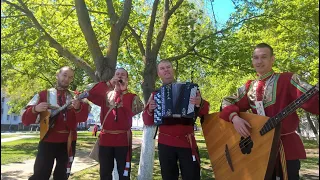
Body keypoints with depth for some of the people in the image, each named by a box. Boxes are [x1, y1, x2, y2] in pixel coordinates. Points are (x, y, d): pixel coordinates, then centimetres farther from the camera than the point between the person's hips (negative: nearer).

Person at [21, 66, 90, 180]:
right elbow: (25, 120, 0)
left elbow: (83, 118, -9)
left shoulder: (75, 97, 7)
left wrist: (78, 107, -30)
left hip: (68, 142, 2)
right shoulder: (43, 95, 3)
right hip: (48, 141, -2)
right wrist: (35, 109, -21)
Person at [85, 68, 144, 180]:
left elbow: (138, 109, -16)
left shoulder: (132, 97, 6)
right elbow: (88, 90, -5)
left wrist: (124, 89, -14)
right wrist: (109, 83, -13)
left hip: (123, 139, -2)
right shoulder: (105, 94, 11)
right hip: (105, 139, 2)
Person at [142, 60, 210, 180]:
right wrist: (150, 110, -12)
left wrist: (200, 104, -21)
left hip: (187, 141, -1)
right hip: (165, 143, 2)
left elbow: (204, 111, 1)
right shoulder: (155, 94, 10)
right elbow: (148, 121, 8)